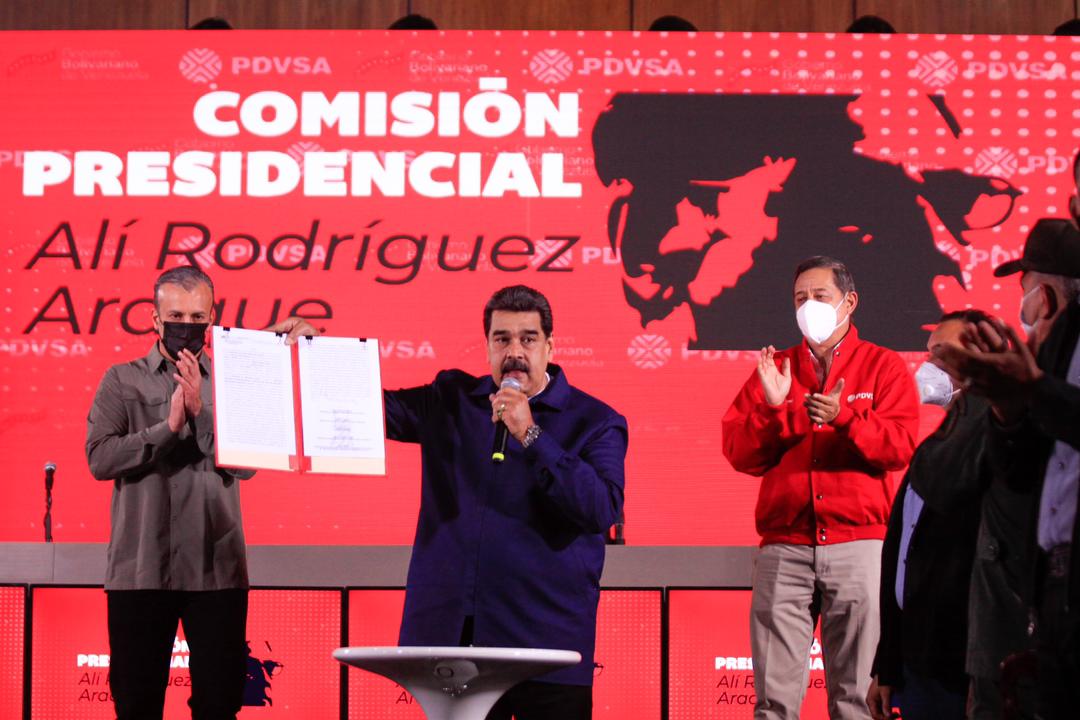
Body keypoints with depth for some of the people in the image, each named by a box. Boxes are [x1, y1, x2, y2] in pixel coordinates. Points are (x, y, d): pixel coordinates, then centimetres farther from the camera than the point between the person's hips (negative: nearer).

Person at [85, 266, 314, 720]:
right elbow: (99, 457, -7)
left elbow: (247, 464, -3)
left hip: (216, 569, 1)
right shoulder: (122, 381, 6)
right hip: (141, 569, -1)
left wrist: (201, 413, -14)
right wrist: (169, 426, -16)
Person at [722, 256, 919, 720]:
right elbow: (738, 451, 8)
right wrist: (772, 408, -7)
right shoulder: (774, 369, 17)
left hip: (858, 542, -2)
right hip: (784, 546, 2)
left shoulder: (883, 367, 11)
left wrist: (844, 417, -16)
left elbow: (900, 447, -3)